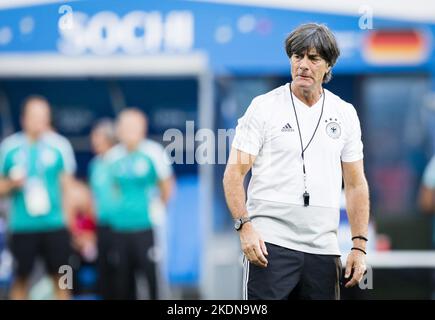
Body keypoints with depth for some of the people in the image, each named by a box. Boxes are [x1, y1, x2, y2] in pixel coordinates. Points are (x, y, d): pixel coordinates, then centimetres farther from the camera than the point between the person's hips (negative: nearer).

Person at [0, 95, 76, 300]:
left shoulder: (59, 145, 2)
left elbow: (67, 182, 10)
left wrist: (67, 213, 4)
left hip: (55, 224, 0)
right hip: (22, 226, 0)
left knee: (60, 276, 2)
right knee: (21, 277, 5)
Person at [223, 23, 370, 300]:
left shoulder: (344, 114, 12)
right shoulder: (264, 107, 1)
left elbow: (356, 184, 15)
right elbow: (234, 173, -2)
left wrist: (359, 246, 6)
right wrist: (245, 226, -16)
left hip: (323, 249, 4)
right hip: (270, 244, -4)